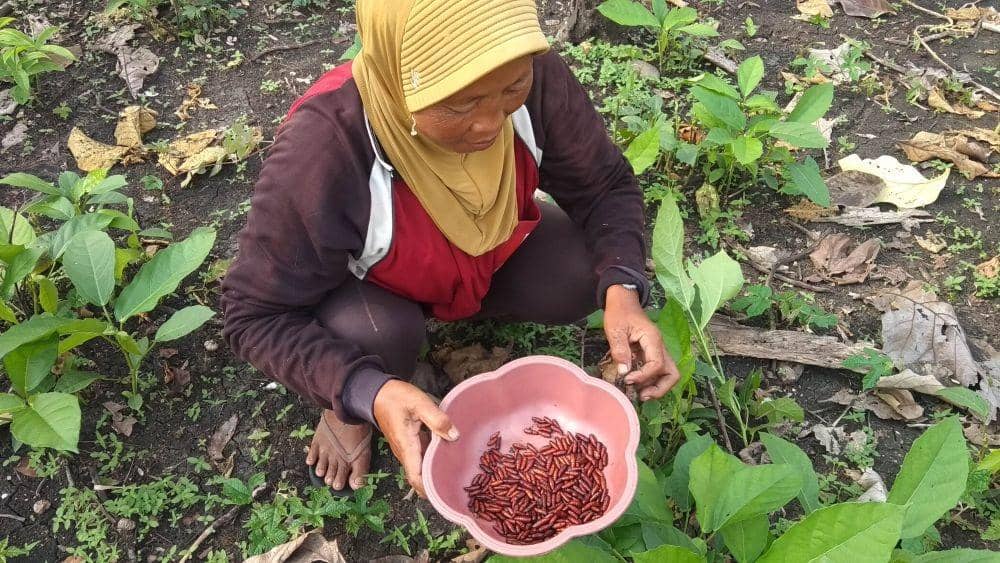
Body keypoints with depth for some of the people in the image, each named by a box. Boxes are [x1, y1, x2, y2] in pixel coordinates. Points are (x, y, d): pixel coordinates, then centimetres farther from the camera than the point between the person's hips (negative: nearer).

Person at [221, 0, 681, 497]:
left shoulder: (536, 76, -30)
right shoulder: (320, 153, -40)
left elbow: (604, 187, -15)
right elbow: (257, 316, -30)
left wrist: (621, 288, -34)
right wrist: (369, 394, -45)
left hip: (490, 253, 4)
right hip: (362, 287, -3)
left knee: (586, 276, -19)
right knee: (380, 337, -33)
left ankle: (464, 303, 11)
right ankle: (347, 406, 4)